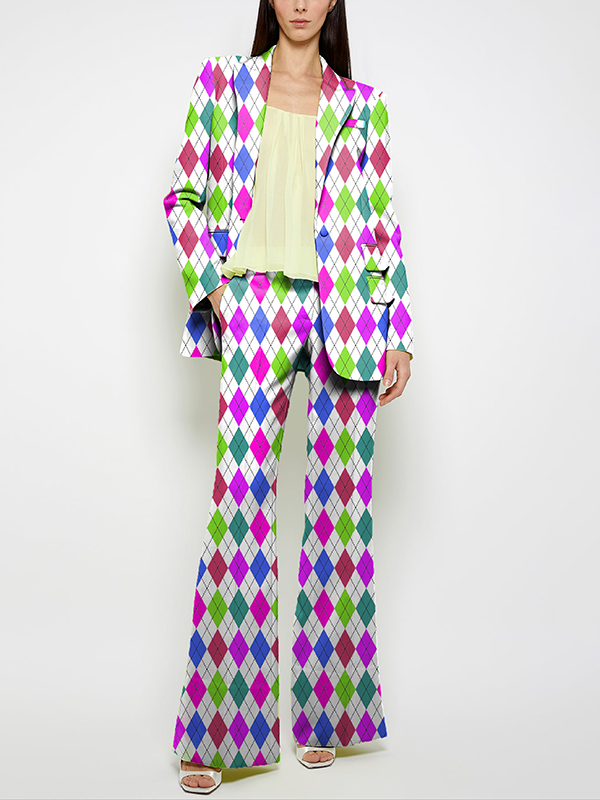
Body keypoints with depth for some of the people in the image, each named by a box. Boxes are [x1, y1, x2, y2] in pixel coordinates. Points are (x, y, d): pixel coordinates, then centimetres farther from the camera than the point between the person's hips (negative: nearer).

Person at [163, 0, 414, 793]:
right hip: (256, 309, -1)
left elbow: (383, 223, 9)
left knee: (342, 506, 3)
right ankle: (216, 730, 6)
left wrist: (398, 333, 3)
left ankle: (328, 711, 18)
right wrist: (210, 287, -3)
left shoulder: (363, 105, 13)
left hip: (346, 315, 2)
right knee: (240, 505, -6)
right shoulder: (222, 82, 12)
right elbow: (184, 197, 10)